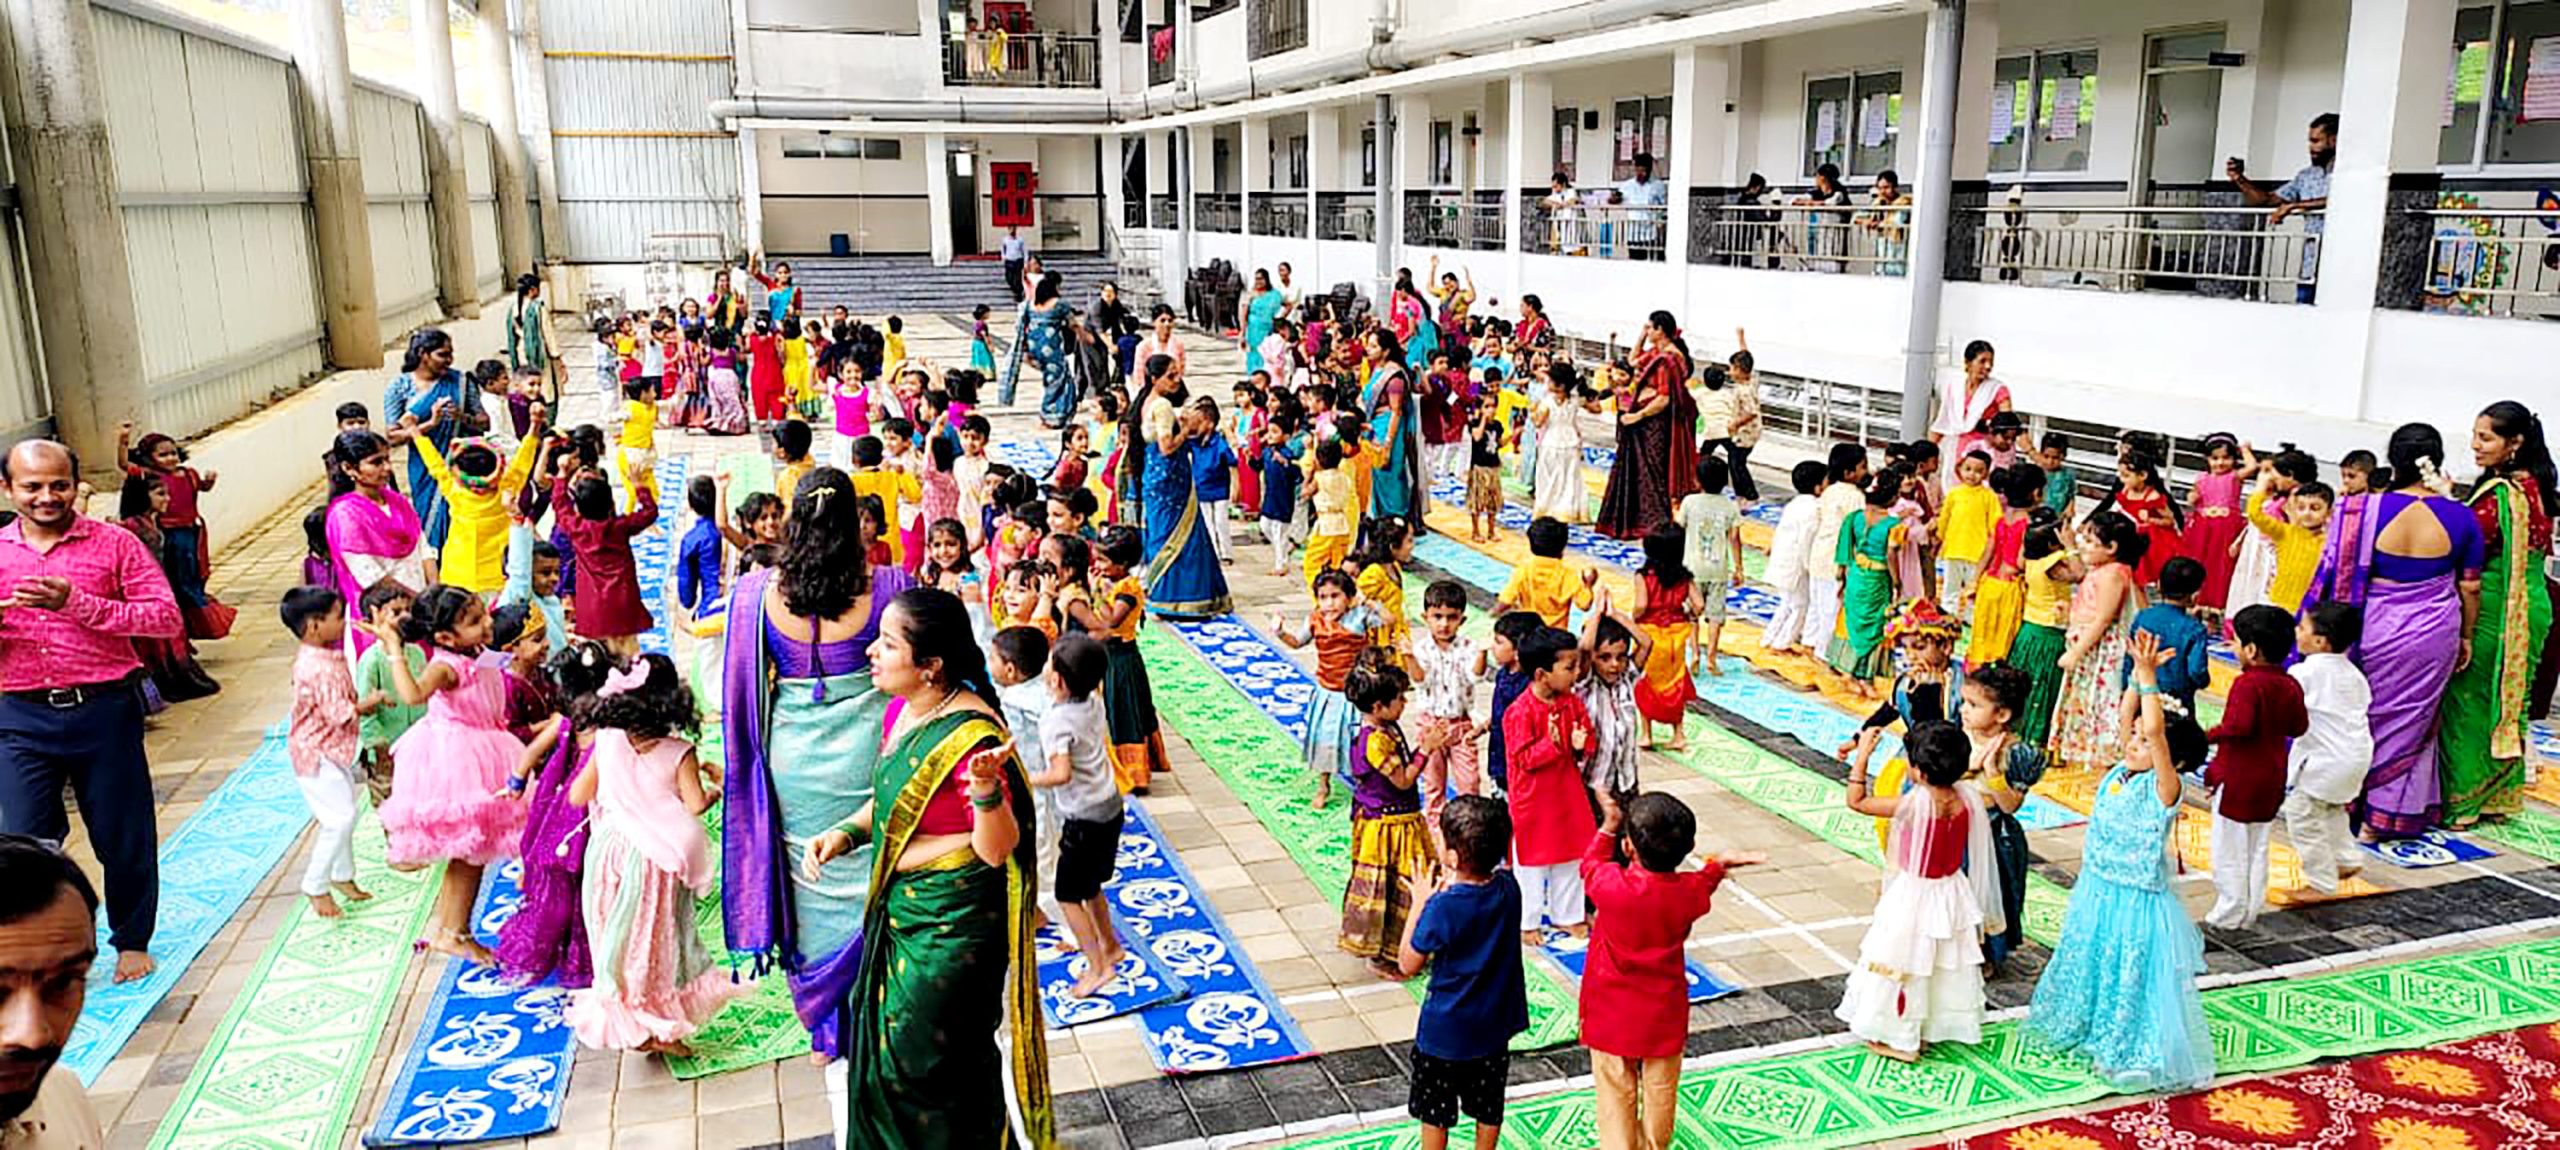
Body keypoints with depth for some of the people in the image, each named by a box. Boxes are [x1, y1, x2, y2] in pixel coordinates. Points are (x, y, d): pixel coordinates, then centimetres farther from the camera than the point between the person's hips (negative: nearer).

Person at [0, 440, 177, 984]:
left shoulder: (114, 544, -3)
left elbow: (167, 618, -11)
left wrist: (77, 603, -20)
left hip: (104, 710, -2)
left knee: (122, 836, 10)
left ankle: (132, 940, 30)